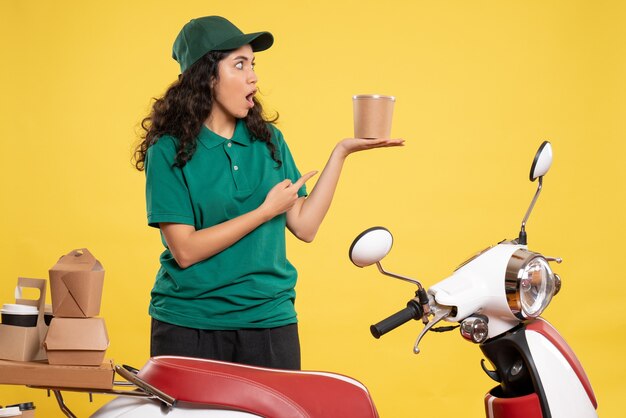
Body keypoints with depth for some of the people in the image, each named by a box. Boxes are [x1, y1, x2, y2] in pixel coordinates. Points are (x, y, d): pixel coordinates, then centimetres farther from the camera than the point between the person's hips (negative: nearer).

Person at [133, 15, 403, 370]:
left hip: (269, 323, 4)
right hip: (189, 326, -4)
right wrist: (266, 210, -13)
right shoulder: (170, 150, -6)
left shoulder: (269, 141, 8)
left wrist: (341, 153, 0)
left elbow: (305, 226, 2)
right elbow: (185, 250, -14)